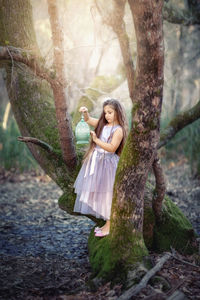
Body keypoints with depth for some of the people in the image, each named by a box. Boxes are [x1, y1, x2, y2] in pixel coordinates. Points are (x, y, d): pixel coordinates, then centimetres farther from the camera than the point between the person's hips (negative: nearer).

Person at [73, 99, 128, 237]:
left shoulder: (118, 130, -14)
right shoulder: (102, 124, 8)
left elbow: (112, 148, -22)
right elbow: (88, 120, 16)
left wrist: (96, 140, -22)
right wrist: (85, 112, -5)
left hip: (107, 164, -8)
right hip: (96, 162, 8)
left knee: (107, 195, -1)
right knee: (98, 194, 14)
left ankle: (109, 226, 9)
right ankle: (107, 223, 25)